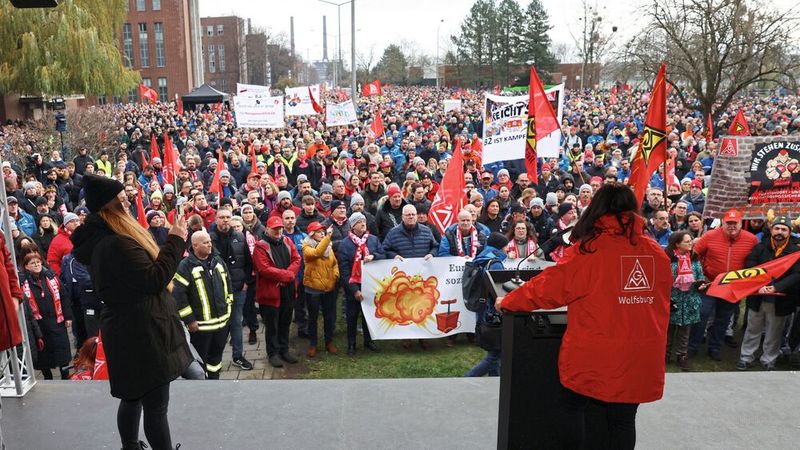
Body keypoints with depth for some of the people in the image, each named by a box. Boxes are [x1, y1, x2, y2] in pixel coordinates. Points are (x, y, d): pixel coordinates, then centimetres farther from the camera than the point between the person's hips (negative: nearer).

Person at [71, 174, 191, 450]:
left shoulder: (99, 239, 10)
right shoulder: (117, 244, -23)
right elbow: (155, 278, -26)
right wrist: (176, 239, -21)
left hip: (129, 331, 11)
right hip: (142, 334, -11)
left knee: (133, 396, 23)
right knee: (155, 406, -2)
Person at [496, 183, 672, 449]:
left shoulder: (588, 249, -12)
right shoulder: (657, 253, 2)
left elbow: (549, 286, -6)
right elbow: (661, 303, 14)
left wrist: (508, 302, 8)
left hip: (593, 354, -4)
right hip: (640, 355, 4)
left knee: (573, 407, 17)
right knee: (623, 419, 15)